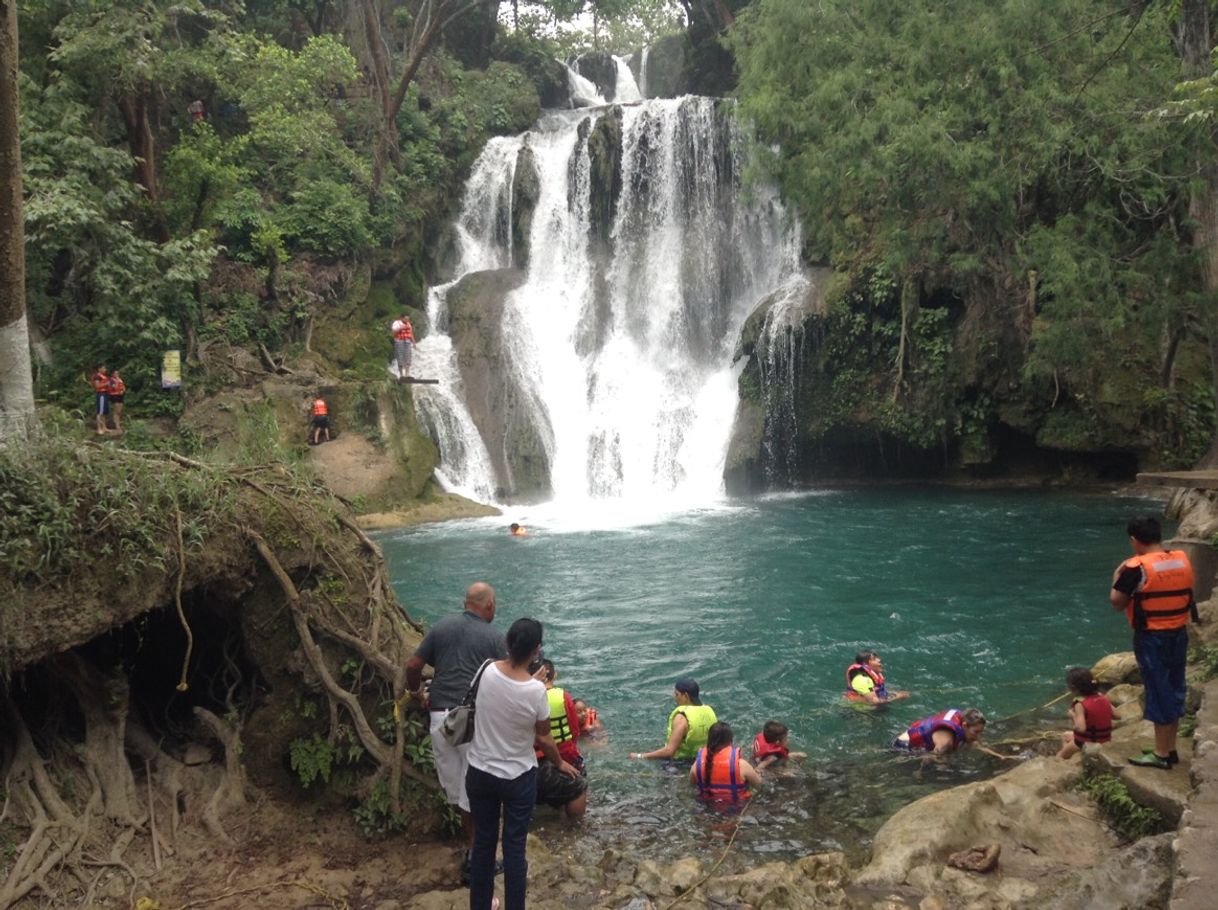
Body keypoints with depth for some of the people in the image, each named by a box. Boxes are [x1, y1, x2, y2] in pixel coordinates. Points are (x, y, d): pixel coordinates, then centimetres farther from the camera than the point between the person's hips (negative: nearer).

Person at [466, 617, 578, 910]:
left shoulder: (488, 672, -14)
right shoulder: (535, 691, -23)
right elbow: (544, 739, -8)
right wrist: (560, 763, 11)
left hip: (479, 773, 3)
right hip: (518, 778, -3)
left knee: (483, 843, 17)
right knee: (514, 847, 10)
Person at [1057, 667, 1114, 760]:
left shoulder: (1080, 704, -25)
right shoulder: (1103, 698, -5)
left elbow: (1081, 728, -34)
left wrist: (1073, 716, -17)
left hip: (1086, 743, -7)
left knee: (1059, 757, 17)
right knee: (1066, 735, 31)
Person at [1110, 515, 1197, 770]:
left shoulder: (1137, 568, -18)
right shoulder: (1183, 560, 1)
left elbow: (1117, 602, -10)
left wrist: (1117, 576, 6)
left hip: (1152, 638, -6)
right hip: (1179, 634, 6)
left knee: (1158, 691, 2)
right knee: (1174, 689, 16)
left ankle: (1161, 754, 11)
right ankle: (1170, 748, 27)